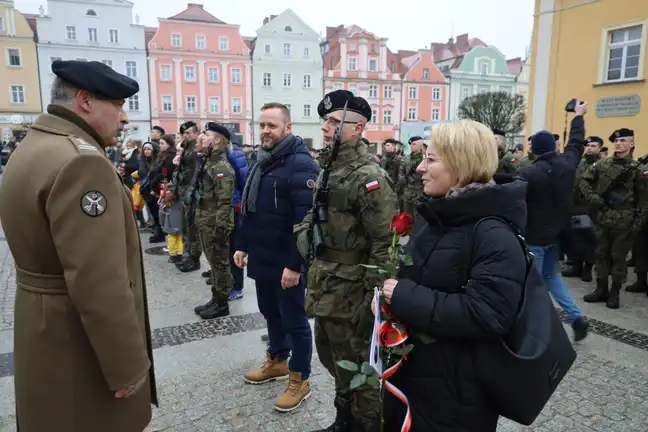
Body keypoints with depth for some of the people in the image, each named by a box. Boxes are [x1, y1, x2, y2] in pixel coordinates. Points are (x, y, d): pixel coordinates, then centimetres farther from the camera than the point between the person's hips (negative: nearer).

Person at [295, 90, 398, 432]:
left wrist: (373, 297, -19)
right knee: (332, 356, 23)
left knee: (357, 367, 7)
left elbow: (385, 242, -21)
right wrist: (304, 230, 7)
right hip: (324, 284, 9)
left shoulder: (368, 177, -19)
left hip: (349, 290, -9)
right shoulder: (329, 168, 9)